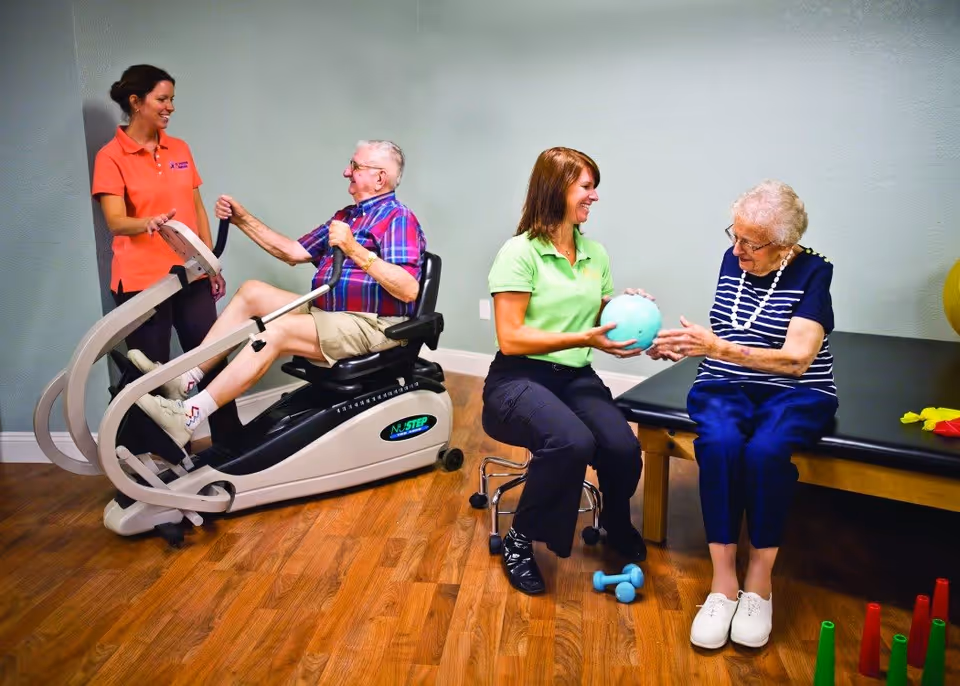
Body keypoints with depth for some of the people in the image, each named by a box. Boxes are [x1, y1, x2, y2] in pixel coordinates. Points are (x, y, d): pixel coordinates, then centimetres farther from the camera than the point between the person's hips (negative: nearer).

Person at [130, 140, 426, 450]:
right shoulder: (347, 215, 20)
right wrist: (243, 220, 15)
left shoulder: (398, 218, -10)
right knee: (252, 291, -2)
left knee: (277, 331, -27)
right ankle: (185, 379, -10)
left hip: (372, 326, -9)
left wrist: (355, 251, -30)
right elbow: (294, 252, 21)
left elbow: (409, 290, -25)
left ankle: (188, 415, -27)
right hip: (326, 313, 9)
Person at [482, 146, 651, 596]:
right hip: (520, 378, -5)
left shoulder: (595, 253, 11)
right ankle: (519, 541, -7)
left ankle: (616, 524, 13)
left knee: (623, 448, -22)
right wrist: (583, 339, -20)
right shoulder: (520, 253, -9)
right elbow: (510, 339, -14)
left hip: (576, 377, 5)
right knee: (573, 443, -34)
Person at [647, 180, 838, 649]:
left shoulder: (813, 272, -7)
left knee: (765, 450, -35)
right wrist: (679, 343, -4)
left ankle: (760, 579, -15)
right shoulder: (733, 259, 6)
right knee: (719, 443, -31)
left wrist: (718, 348, -25)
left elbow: (796, 360, -17)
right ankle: (722, 582, -22)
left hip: (794, 394, -3)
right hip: (725, 386, 3)